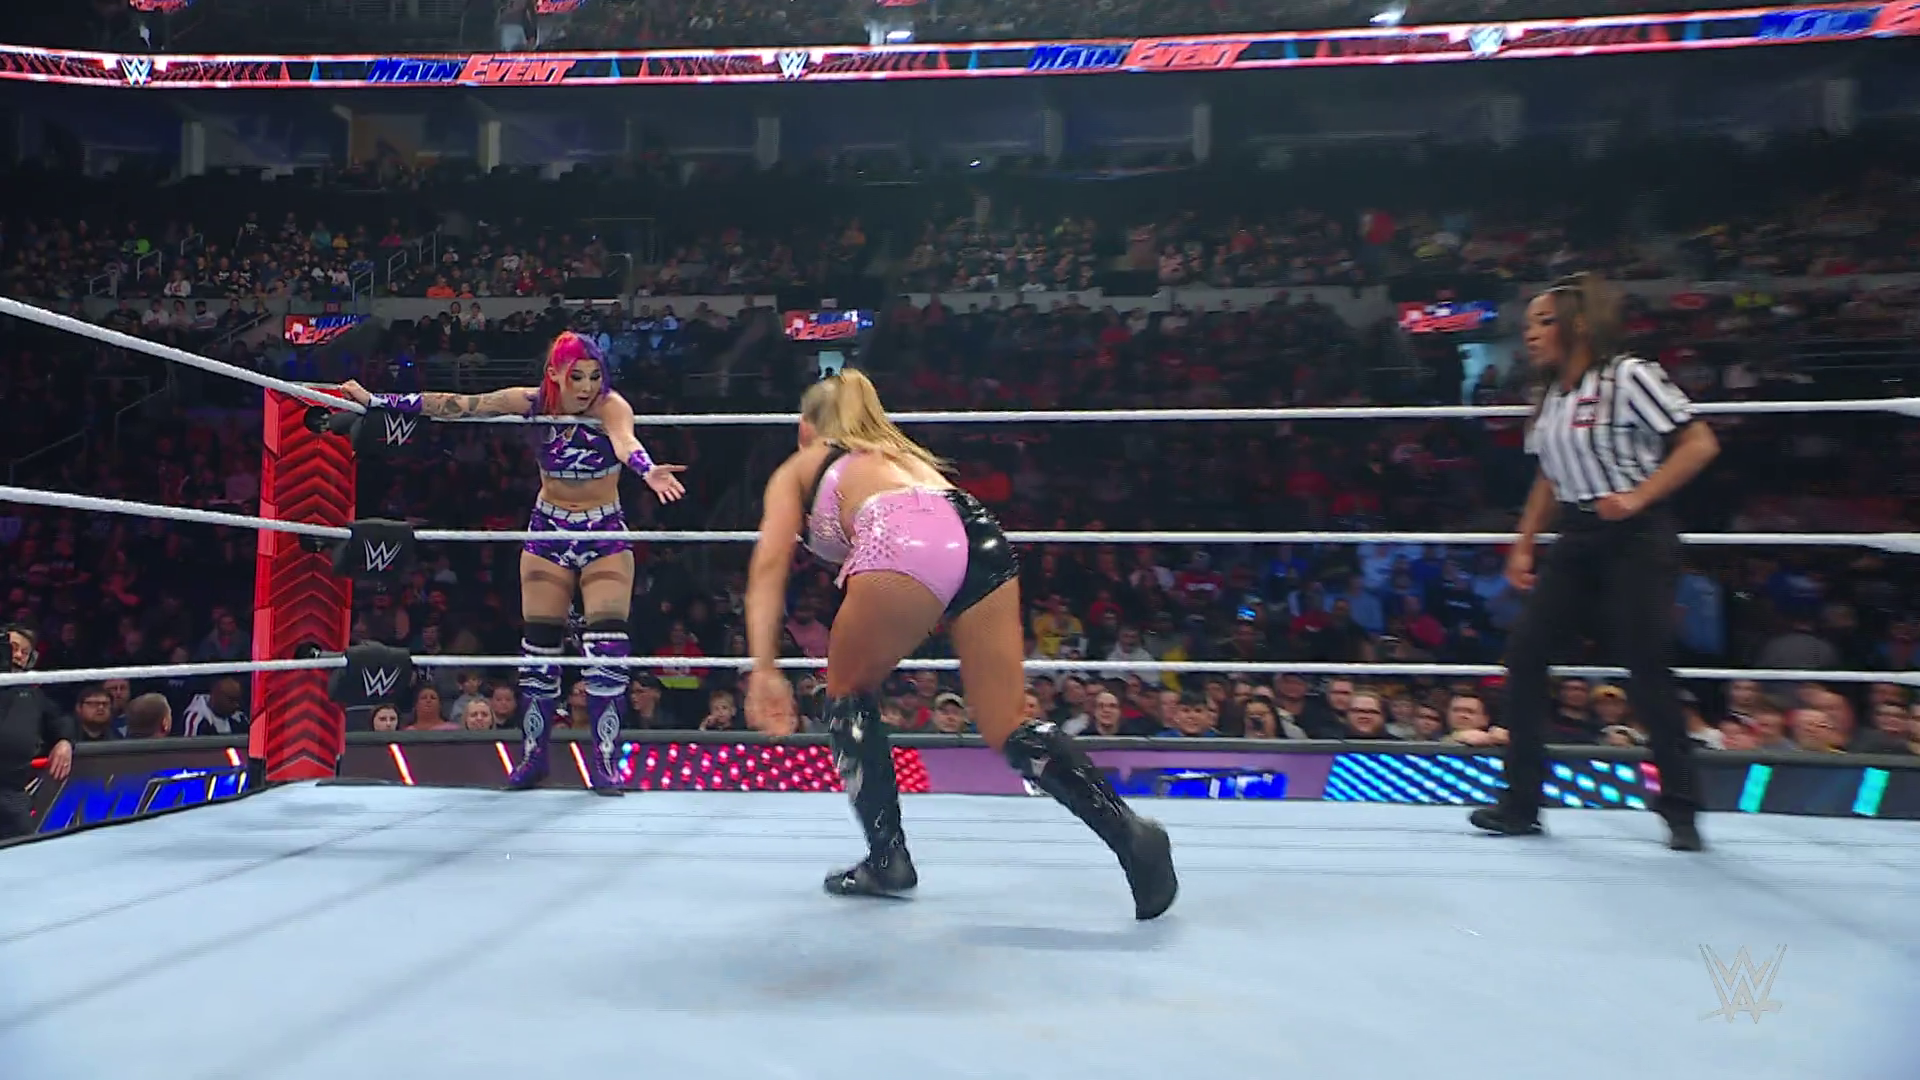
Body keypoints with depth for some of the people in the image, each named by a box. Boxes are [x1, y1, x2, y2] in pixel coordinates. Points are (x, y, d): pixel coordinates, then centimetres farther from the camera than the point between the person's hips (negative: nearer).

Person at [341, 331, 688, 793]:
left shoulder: (611, 406, -19)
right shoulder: (534, 402, -9)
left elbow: (625, 440, -42)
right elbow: (454, 405, -6)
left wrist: (647, 469, -65)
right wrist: (375, 400, -7)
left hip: (604, 535, -3)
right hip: (548, 533, 3)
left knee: (608, 647, -12)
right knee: (539, 648, 7)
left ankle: (603, 761, -2)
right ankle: (533, 755, 22)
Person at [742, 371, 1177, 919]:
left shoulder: (799, 467, 28)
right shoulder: (900, 450, 42)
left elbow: (769, 565, 13)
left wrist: (764, 667, 8)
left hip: (902, 544, -4)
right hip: (983, 539, 5)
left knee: (848, 689, 21)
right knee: (1007, 726, 11)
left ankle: (887, 856, 20)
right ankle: (1129, 832, -5)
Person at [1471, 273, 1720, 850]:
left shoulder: (1627, 376, -9)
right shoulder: (1551, 397, 12)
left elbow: (1700, 443, -11)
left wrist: (1637, 498, -20)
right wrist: (1523, 546, 16)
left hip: (1636, 540, -7)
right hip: (1577, 542, 7)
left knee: (1648, 671, -6)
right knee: (1524, 656, -1)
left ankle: (1681, 810, 12)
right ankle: (1521, 803, 6)